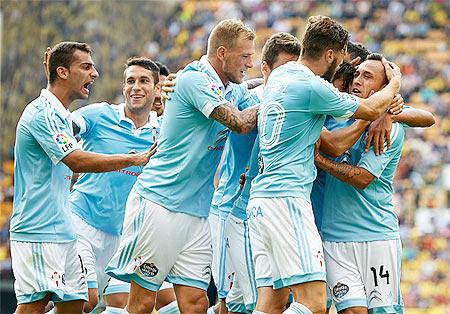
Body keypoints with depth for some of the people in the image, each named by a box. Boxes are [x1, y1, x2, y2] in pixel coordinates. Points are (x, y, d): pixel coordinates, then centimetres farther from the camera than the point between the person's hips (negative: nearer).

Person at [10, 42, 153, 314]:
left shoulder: (61, 115, 19)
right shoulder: (41, 113, -14)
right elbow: (77, 161, -22)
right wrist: (133, 159, -20)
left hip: (64, 233, 10)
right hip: (37, 233, -10)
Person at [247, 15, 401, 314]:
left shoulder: (280, 75, 16)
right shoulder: (313, 87, -10)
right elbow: (371, 109, 4)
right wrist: (395, 83, 25)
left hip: (260, 199, 9)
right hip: (287, 198, -9)